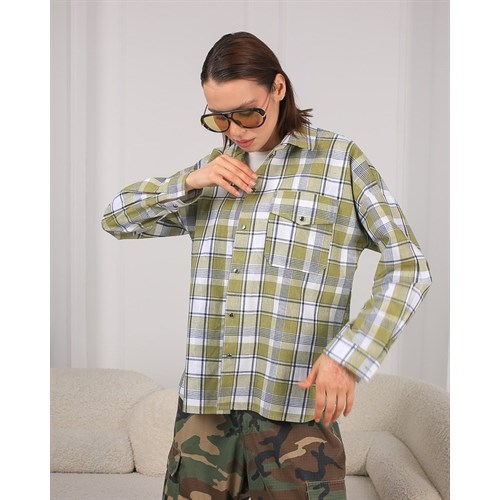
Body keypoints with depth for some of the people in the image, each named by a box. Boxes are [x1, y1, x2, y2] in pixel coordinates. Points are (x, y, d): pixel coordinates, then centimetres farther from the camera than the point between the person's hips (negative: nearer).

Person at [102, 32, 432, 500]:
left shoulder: (340, 159, 1)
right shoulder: (214, 169, 14)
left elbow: (407, 266, -3)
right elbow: (117, 218, 16)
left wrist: (348, 355, -14)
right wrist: (189, 182, -1)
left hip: (296, 410, -3)